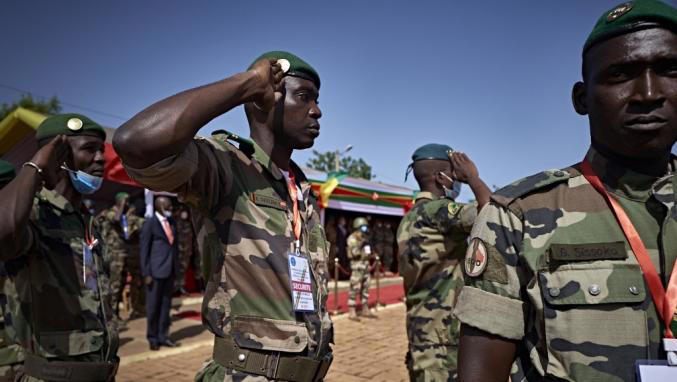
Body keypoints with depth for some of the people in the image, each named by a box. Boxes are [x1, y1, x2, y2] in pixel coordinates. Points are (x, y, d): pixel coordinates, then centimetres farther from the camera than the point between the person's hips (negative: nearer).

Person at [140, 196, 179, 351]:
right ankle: (152, 338, 17)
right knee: (153, 306, 5)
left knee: (166, 304, 11)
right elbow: (144, 249, -8)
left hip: (170, 270, 6)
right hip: (156, 270, -6)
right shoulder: (149, 224, -8)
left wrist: (176, 267, 12)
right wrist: (146, 273, -12)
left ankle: (163, 336, 20)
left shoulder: (172, 222, 11)